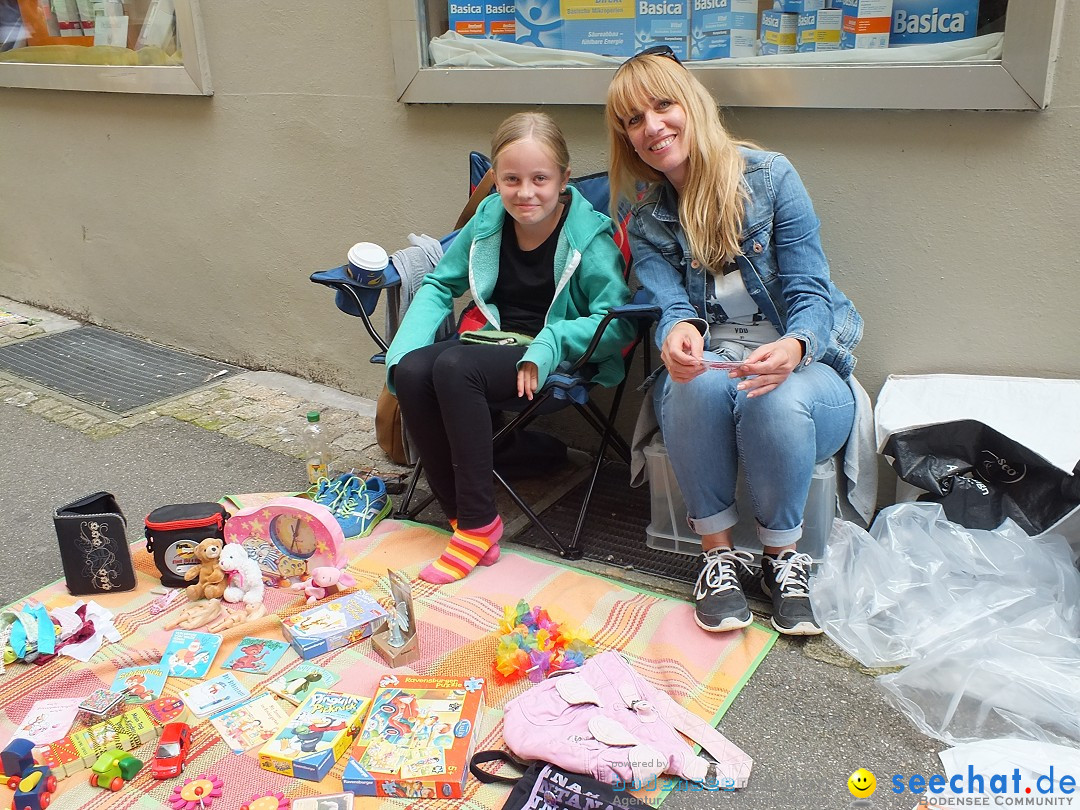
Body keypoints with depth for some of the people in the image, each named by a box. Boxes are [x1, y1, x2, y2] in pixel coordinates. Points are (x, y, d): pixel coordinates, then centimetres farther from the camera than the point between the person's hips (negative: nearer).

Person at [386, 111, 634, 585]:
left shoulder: (588, 235, -11)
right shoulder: (488, 219, 3)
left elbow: (618, 321, -15)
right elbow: (440, 285, 11)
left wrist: (547, 345, -30)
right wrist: (405, 348, -5)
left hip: (557, 358, -5)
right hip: (495, 341, 6)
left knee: (453, 366, -32)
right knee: (412, 371, -24)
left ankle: (479, 523, -21)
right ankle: (458, 512, -13)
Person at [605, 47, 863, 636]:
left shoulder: (769, 175, -4)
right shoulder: (646, 219, 5)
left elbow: (809, 292, -8)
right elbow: (668, 303, -9)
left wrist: (793, 348, -32)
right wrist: (676, 333, -36)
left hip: (798, 368, -1)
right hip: (705, 367, 2)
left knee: (776, 401, -36)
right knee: (697, 383, -35)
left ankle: (782, 554, -10)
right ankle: (718, 553, -16)